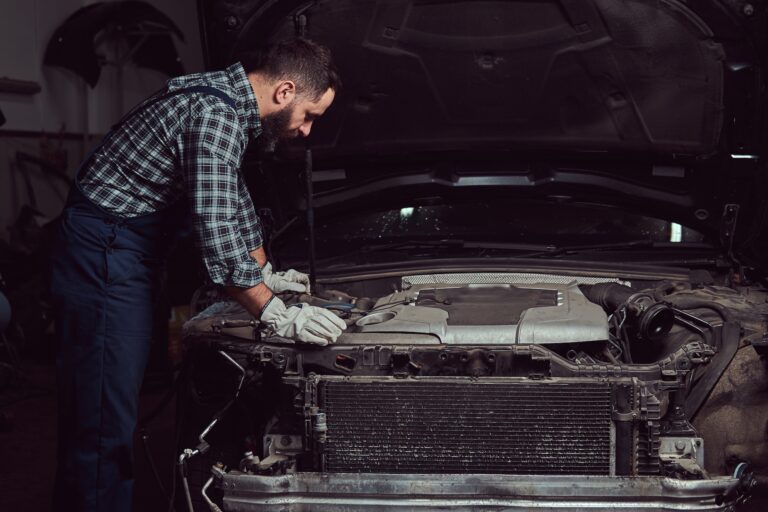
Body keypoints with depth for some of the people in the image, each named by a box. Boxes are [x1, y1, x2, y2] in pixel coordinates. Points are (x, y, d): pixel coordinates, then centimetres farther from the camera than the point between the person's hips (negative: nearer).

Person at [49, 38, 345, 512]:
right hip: (104, 251, -10)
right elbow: (216, 230, -25)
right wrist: (275, 315, -18)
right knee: (104, 419, -8)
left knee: (119, 406, 14)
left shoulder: (227, 102, 11)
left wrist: (266, 273, 29)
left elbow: (234, 199, 24)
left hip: (131, 254, 10)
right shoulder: (215, 115, -21)